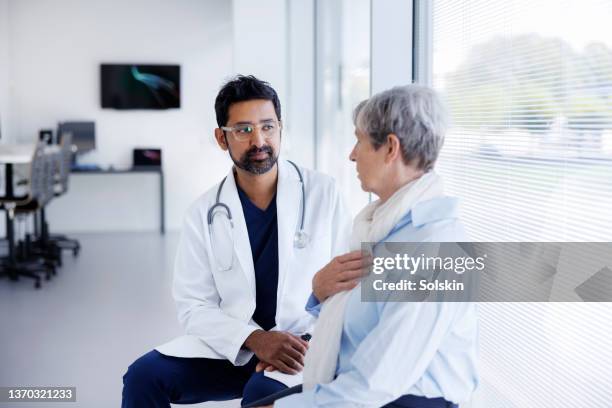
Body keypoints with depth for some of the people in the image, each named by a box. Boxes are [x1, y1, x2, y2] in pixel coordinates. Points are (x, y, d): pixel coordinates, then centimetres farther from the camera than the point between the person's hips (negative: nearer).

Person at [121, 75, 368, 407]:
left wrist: (308, 344, -18)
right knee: (144, 376, -14)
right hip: (234, 347, 3)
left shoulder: (323, 193, -4)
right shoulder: (205, 213, 1)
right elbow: (194, 307, -2)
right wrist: (254, 339, -19)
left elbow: (350, 280, -4)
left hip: (303, 347, -3)